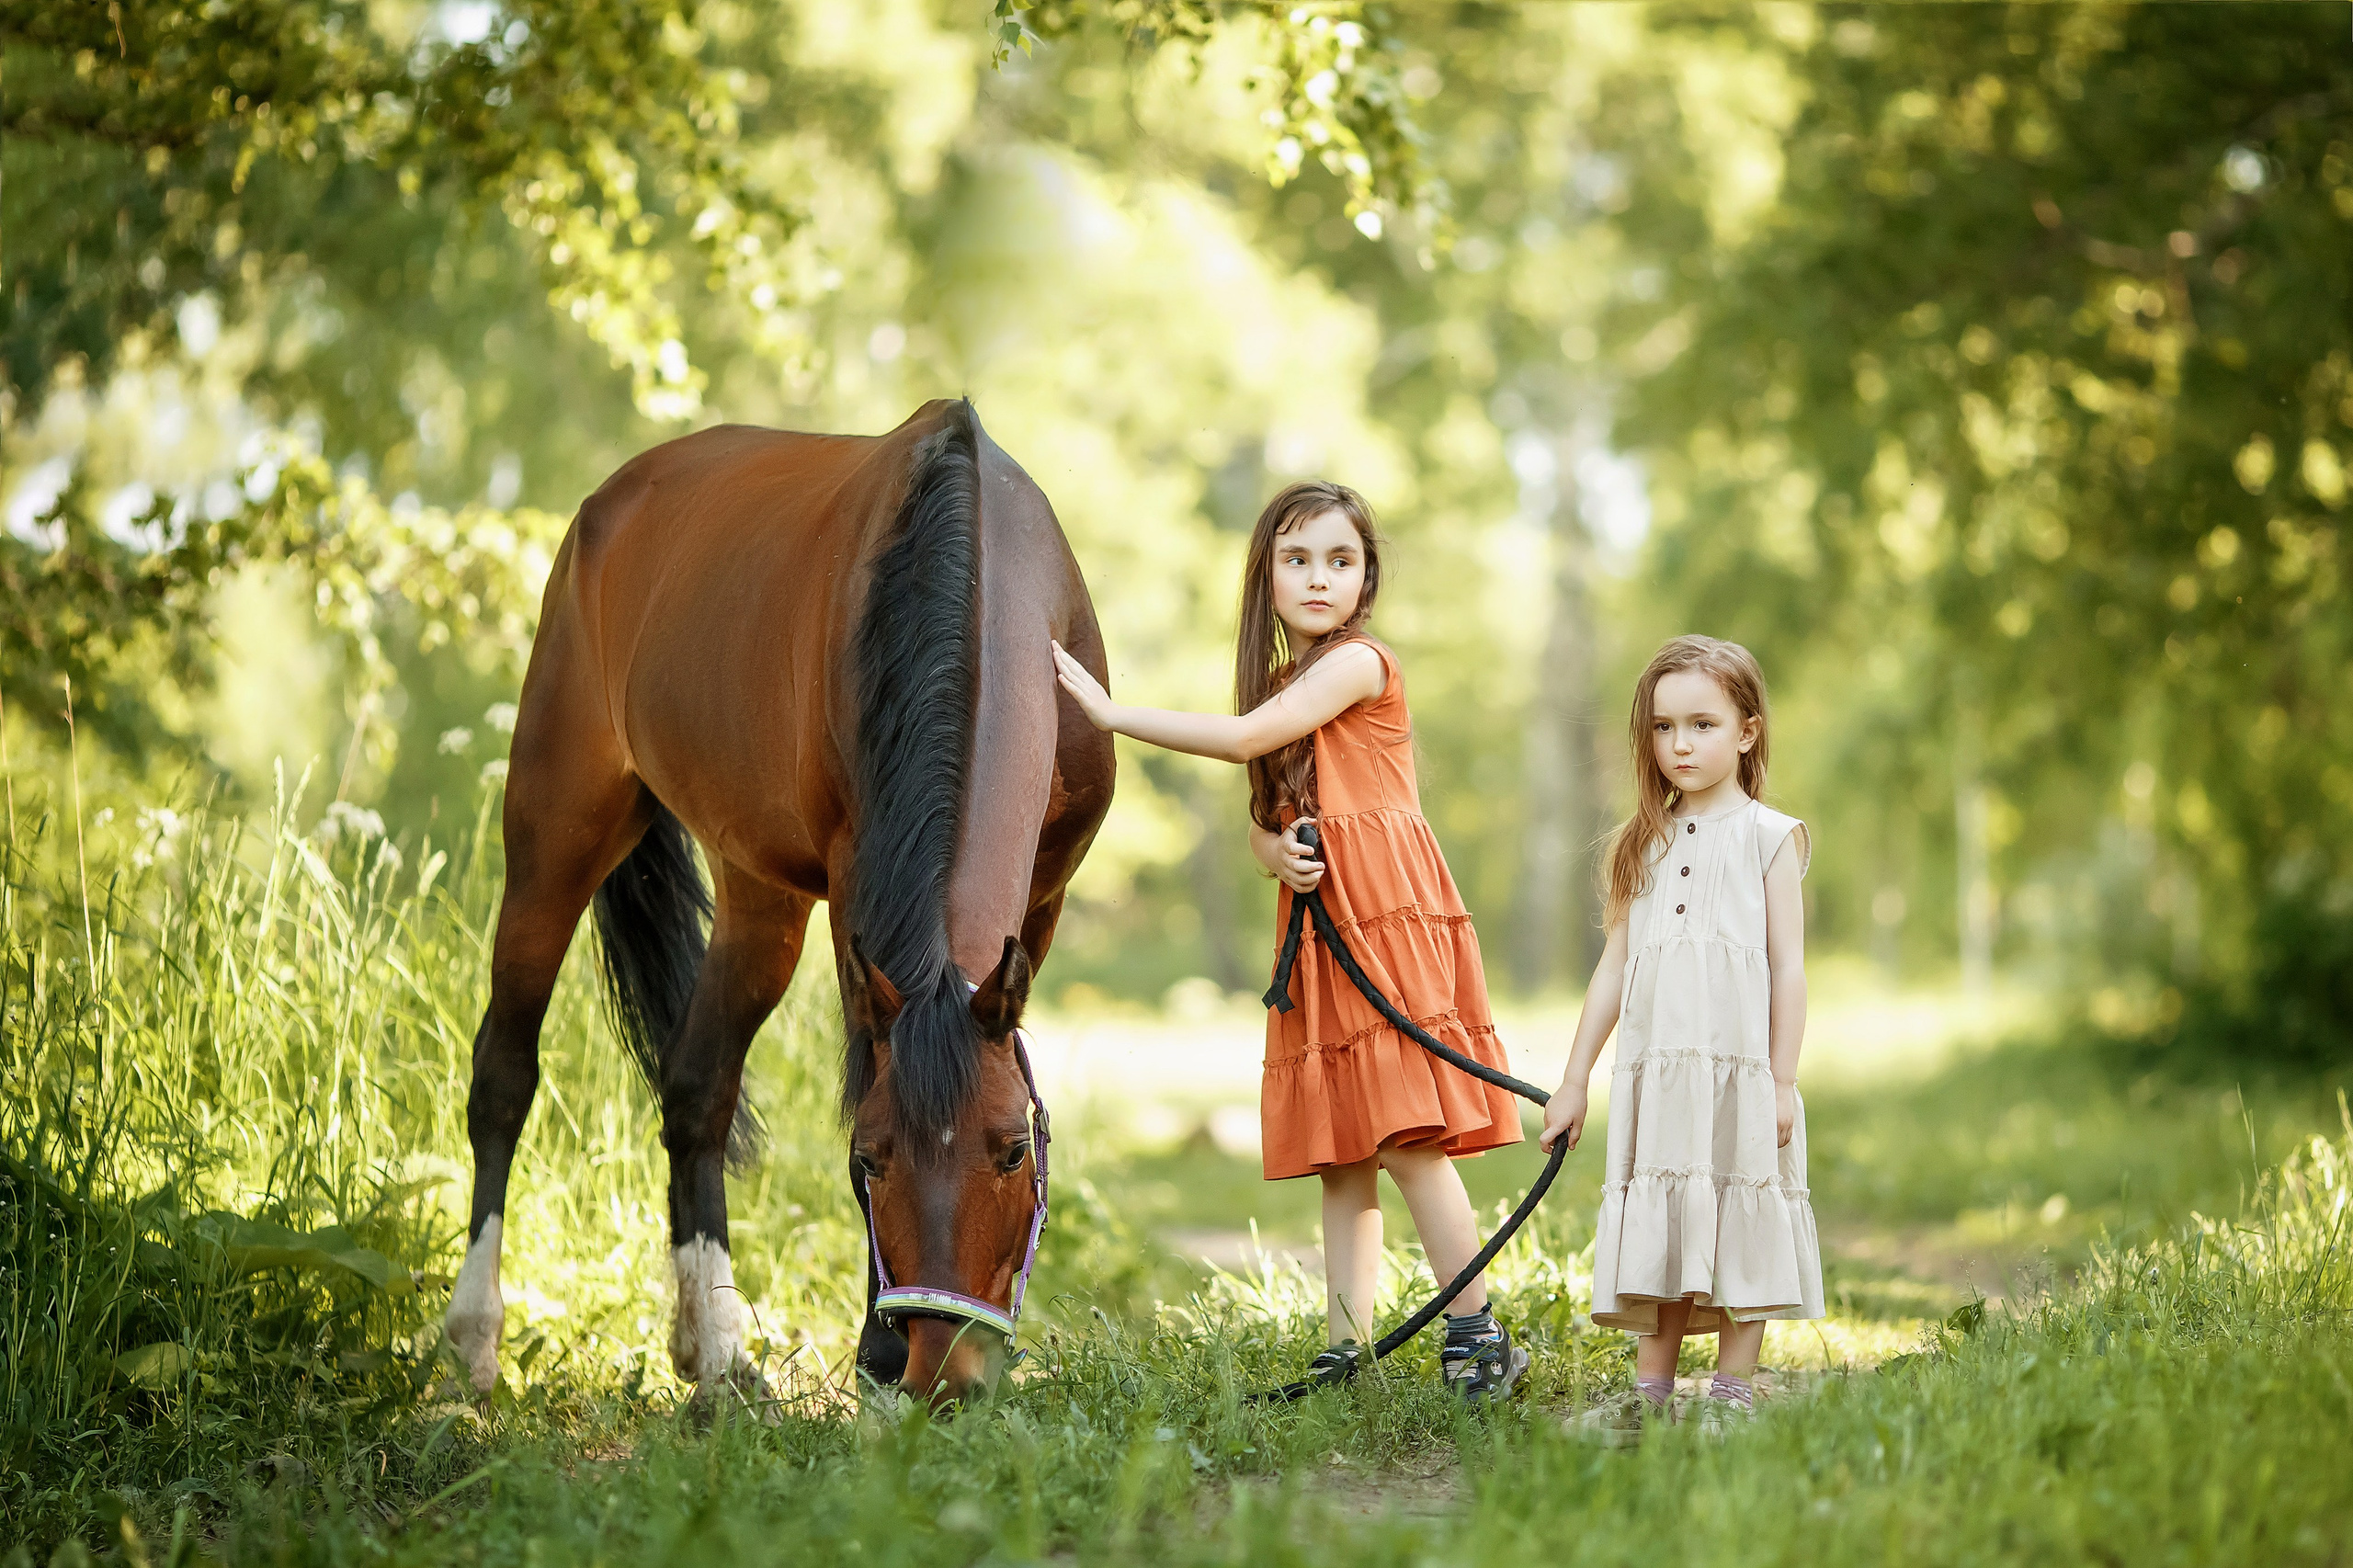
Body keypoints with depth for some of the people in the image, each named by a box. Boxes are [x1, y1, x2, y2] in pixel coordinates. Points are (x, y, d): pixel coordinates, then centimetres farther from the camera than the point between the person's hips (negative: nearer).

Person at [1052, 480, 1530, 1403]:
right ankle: (1345, 1351, 8)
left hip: (1389, 913, -8)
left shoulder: (1359, 663, -6)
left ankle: (1478, 1336, -7)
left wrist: (1111, 712, -12)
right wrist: (1274, 852, -5)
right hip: (1320, 926, 8)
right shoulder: (1281, 687, 19)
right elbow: (1261, 815, 20)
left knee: (1407, 1137, -13)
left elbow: (1245, 738, -16)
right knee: (1342, 1154, 6)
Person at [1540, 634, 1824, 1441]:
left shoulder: (1768, 835, 3)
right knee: (1656, 1224, 5)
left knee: (1736, 1225, 0)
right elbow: (1615, 965, 15)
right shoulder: (1646, 845, 14)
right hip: (1654, 1068, 4)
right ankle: (1650, 1392, 9)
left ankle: (1732, 1391, 6)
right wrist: (1573, 1080, 13)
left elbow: (1787, 965, -1)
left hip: (1739, 1070, -4)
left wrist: (1782, 1080, -7)